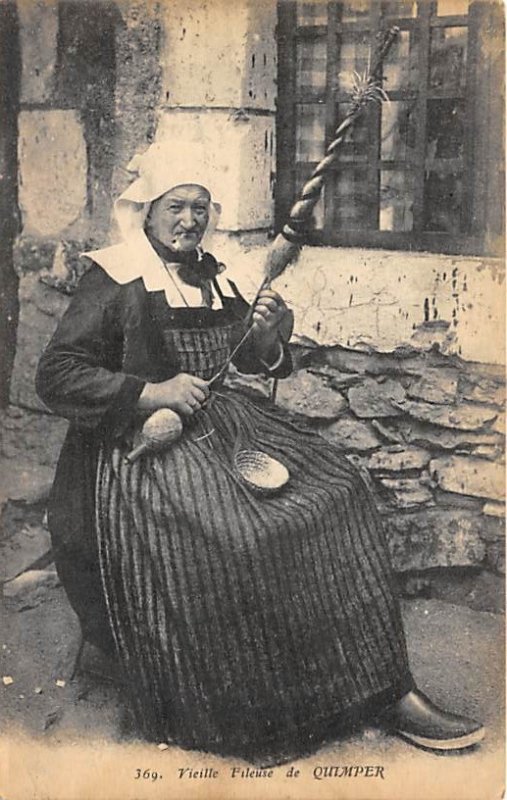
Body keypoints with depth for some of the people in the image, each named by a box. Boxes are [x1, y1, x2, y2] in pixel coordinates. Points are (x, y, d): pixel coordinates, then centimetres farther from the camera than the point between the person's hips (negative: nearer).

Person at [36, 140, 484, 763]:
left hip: (227, 425, 6)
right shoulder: (113, 280, -2)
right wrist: (151, 394, -18)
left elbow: (248, 365, 24)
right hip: (144, 449, -6)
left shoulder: (216, 279, 17)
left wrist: (270, 338, 0)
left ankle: (385, 691, -10)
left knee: (335, 496, -14)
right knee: (224, 545, -30)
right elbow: (55, 375, -8)